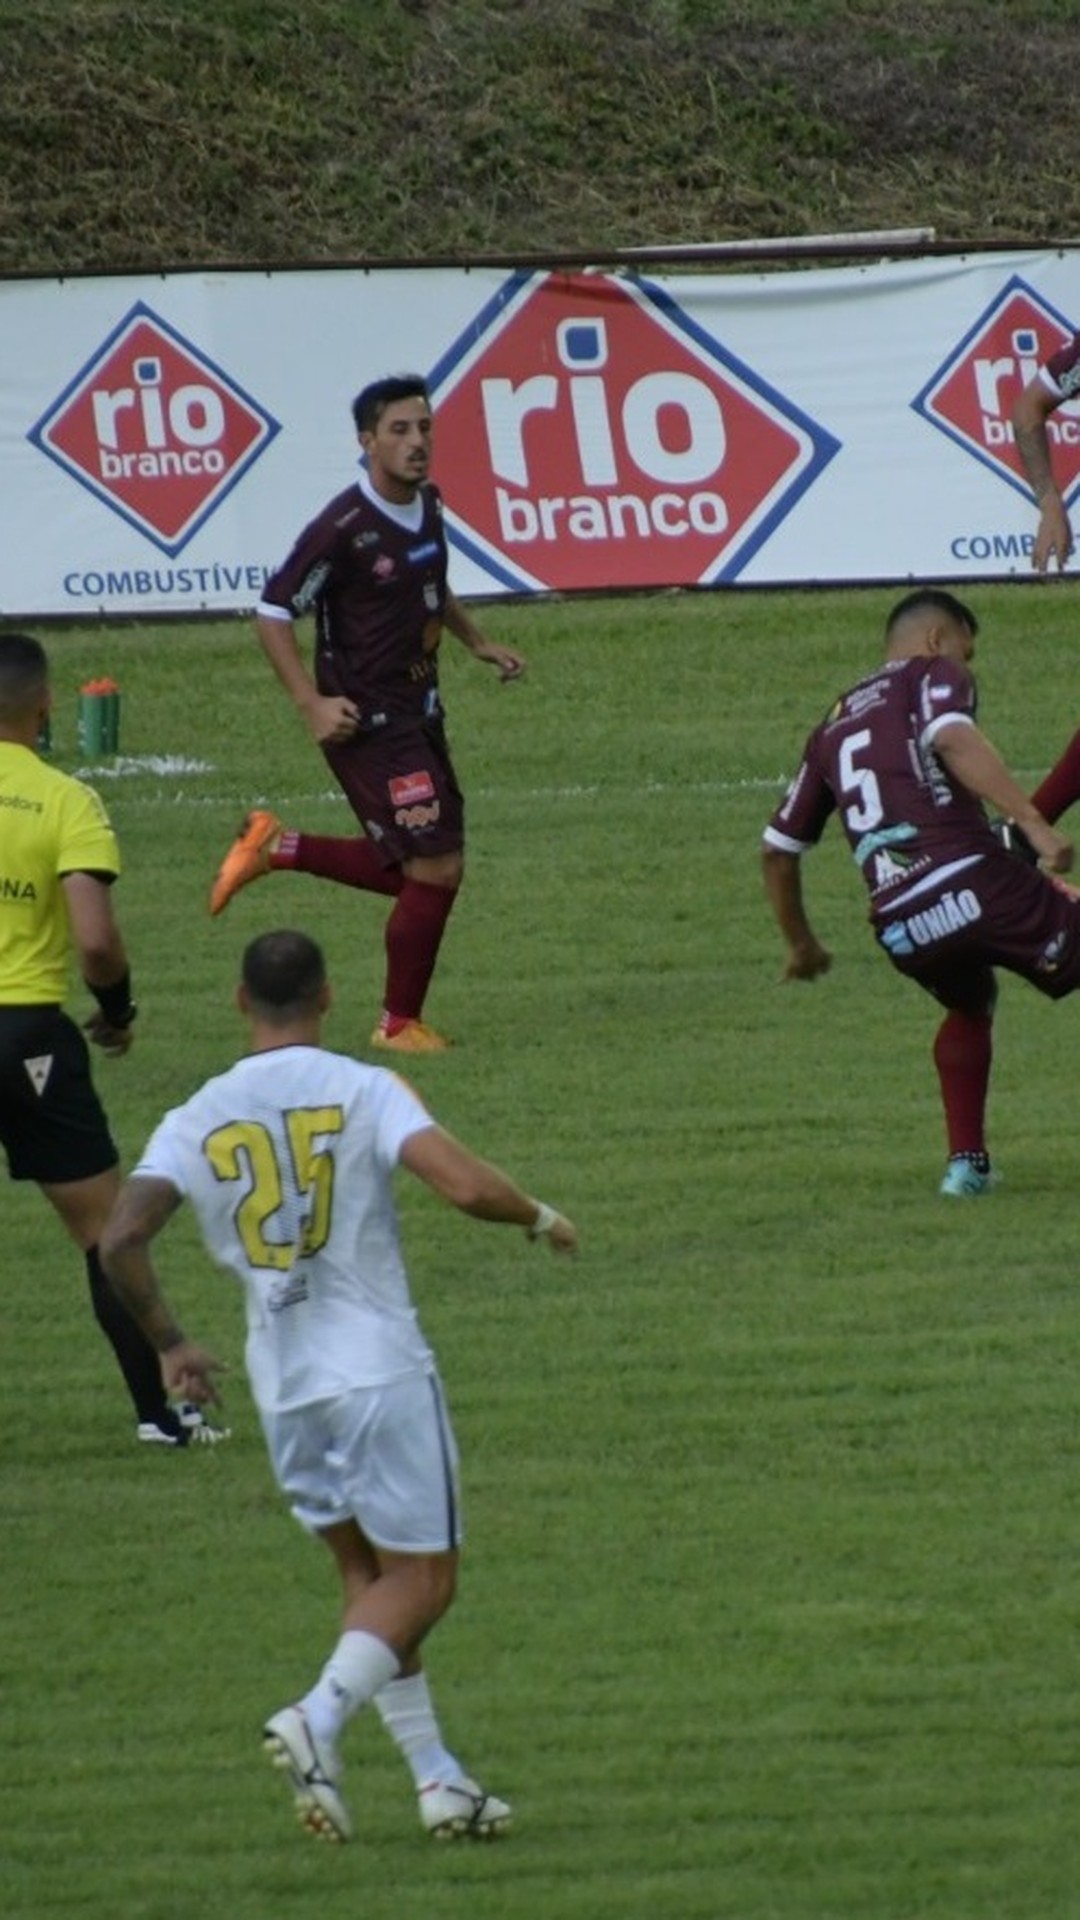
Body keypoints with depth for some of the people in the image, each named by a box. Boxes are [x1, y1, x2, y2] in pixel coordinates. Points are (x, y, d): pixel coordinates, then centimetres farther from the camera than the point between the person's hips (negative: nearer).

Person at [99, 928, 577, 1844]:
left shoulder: (198, 1121, 3)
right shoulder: (362, 1091, -7)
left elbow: (121, 1238, -6)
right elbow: (464, 1185, -20)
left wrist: (170, 1341, 9)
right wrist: (540, 1218, 1)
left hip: (282, 1382, 4)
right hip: (379, 1364, -4)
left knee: (368, 1576, 17)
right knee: (422, 1578, 2)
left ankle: (437, 1775, 12)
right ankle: (320, 1718, -21)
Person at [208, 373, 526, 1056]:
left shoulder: (427, 505, 5)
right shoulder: (345, 529, -20)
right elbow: (273, 613, -15)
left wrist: (479, 643, 16)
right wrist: (313, 704, -19)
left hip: (418, 711, 9)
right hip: (368, 719, -9)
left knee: (414, 869, 13)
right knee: (436, 868, -9)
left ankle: (275, 846, 28)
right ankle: (400, 1024, 8)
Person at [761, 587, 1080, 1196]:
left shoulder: (833, 727, 29)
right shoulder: (935, 675, 12)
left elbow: (778, 848, 33)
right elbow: (953, 740, -13)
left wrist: (802, 944, 47)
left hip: (901, 927, 6)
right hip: (976, 882, -6)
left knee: (970, 1009, 34)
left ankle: (967, 1162, 23)